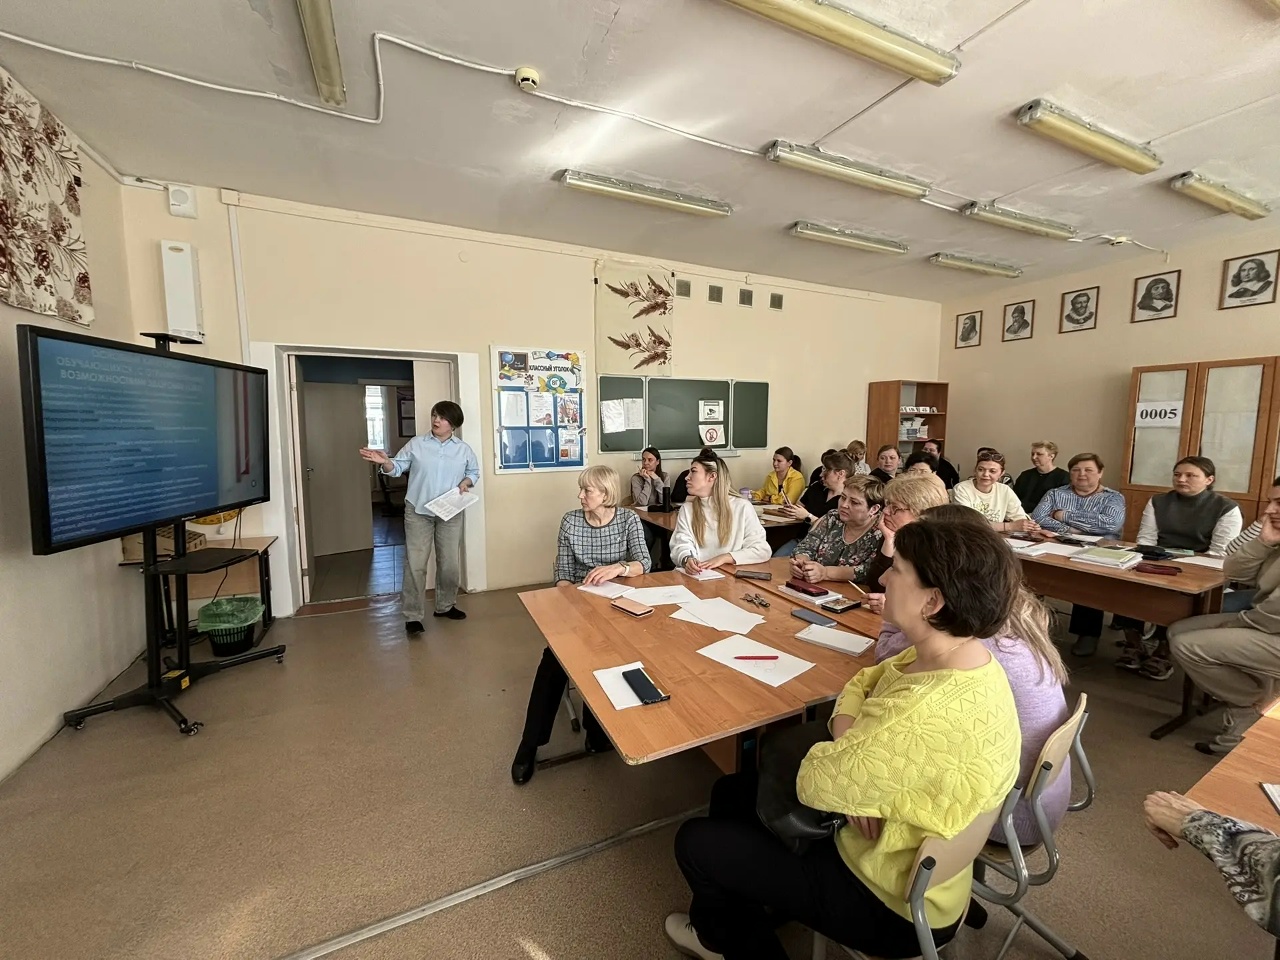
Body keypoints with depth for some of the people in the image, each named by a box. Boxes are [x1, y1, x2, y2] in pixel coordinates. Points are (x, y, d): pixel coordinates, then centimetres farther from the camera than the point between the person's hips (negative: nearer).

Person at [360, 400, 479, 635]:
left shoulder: (463, 449, 5)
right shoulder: (416, 444, 2)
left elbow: (474, 472, 14)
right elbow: (398, 468, 1)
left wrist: (466, 482, -6)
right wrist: (384, 462, -19)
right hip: (418, 512, -1)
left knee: (450, 563, 9)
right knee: (415, 564, -3)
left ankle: (445, 606, 29)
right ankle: (412, 616, 7)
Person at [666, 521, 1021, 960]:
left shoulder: (929, 715, -39)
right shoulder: (964, 658, -9)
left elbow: (813, 783, -27)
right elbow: (864, 682, 5)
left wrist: (837, 750, -7)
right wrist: (849, 750, -13)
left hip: (894, 901, -8)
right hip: (897, 844, 8)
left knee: (696, 842, 2)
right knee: (732, 791, 16)